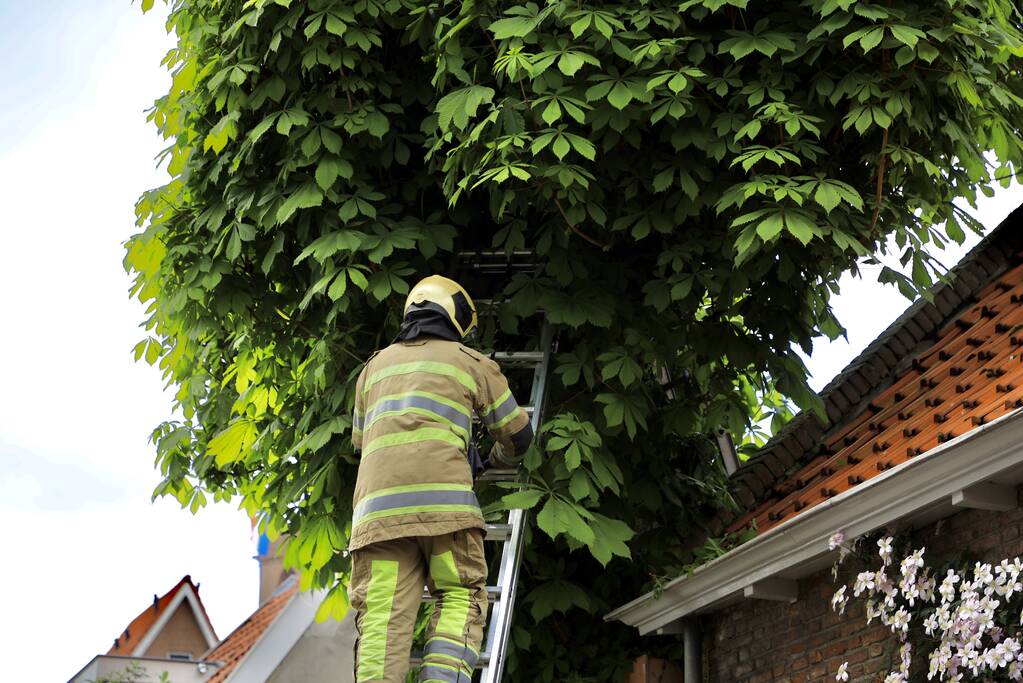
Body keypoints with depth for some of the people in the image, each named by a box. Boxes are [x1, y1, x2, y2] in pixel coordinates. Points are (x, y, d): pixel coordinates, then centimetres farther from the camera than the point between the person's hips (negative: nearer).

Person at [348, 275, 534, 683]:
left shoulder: (375, 365, 28)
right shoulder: (470, 362, 18)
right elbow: (517, 434, 23)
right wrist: (501, 459, 45)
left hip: (376, 504, 3)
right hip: (443, 497, -3)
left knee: (383, 614, -3)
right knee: (460, 597, 2)